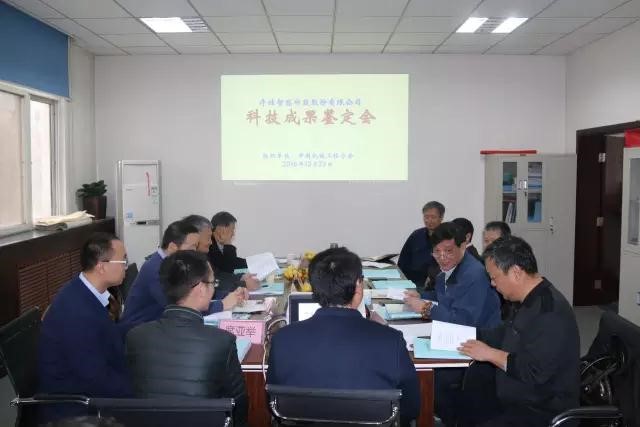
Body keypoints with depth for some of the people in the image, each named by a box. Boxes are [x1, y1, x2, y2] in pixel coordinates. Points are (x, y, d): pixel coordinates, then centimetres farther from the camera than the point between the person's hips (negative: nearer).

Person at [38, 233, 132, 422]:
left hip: (84, 384, 8)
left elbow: (110, 348, 6)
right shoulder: (76, 311, -29)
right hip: (71, 407, -8)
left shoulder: (85, 293, -3)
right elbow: (97, 380, -24)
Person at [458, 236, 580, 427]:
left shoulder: (550, 312, -27)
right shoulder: (532, 301, 7)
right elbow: (505, 335, 18)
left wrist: (490, 354, -20)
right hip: (516, 396, 10)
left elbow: (534, 372, -31)